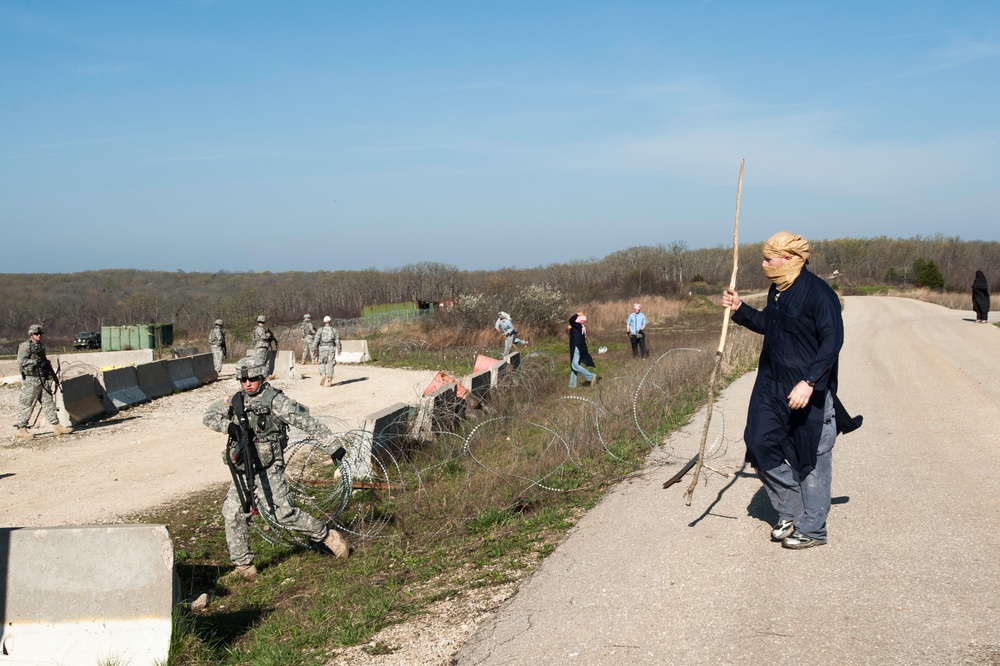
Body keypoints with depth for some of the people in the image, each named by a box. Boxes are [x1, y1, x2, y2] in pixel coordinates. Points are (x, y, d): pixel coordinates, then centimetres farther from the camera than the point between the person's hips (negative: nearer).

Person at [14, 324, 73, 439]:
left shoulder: (41, 346, 15)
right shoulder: (25, 346, -9)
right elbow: (21, 363, -18)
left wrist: (51, 372, 18)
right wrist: (36, 362, -22)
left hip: (42, 379, 7)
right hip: (30, 381, -7)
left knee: (49, 402, 5)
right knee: (27, 405, -2)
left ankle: (56, 426, 5)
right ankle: (21, 429, 7)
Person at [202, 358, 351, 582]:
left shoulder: (275, 400, -10)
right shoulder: (235, 400, 8)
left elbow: (306, 422, -12)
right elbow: (208, 415, 10)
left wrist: (331, 445, -15)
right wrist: (228, 426, -11)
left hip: (268, 470, -6)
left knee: (284, 513, -9)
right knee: (233, 512, 1)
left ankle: (327, 536, 9)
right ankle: (244, 565, 12)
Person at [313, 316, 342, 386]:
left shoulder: (320, 330, 0)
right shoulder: (334, 330, 3)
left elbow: (316, 340, -6)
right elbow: (337, 341, 3)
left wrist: (314, 350, -4)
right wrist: (339, 349, 13)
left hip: (322, 349, 0)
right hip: (331, 348, 0)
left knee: (322, 363, 15)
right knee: (330, 364, 4)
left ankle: (323, 374, -11)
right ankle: (329, 381, 4)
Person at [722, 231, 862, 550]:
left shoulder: (818, 293, -18)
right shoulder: (777, 290, 9)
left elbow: (832, 342, -22)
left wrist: (808, 382, -30)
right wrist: (739, 309, 13)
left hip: (809, 392, -8)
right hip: (772, 386, 8)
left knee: (811, 459, 3)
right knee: (761, 447, 7)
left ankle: (812, 529, 16)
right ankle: (791, 512, 23)